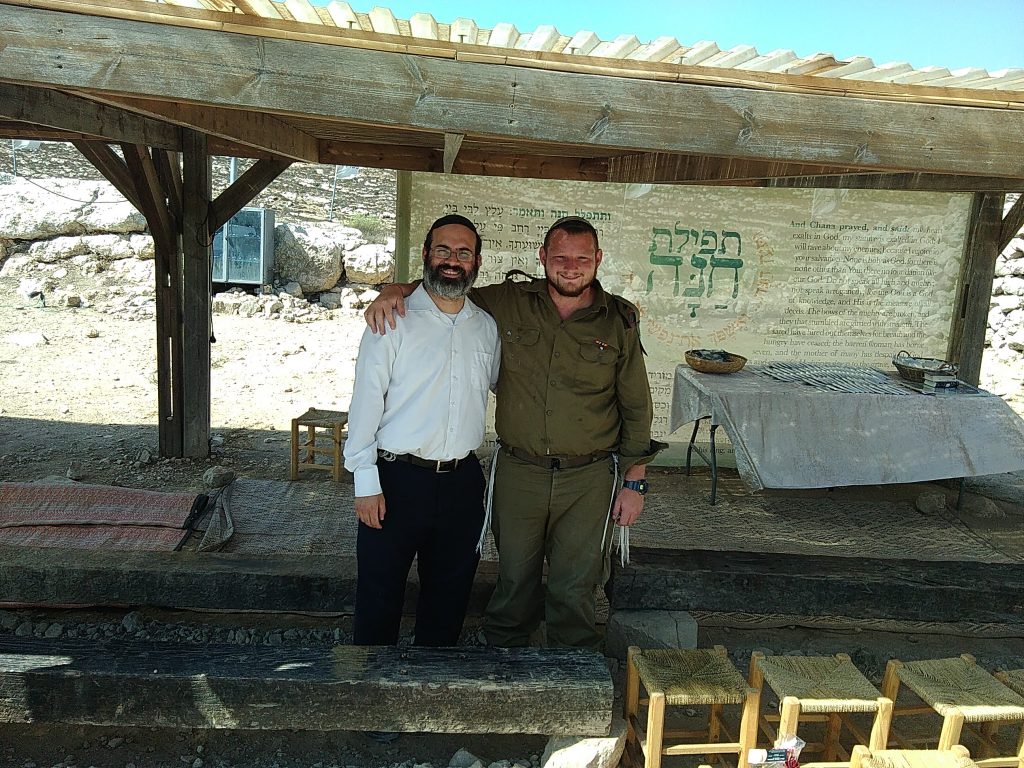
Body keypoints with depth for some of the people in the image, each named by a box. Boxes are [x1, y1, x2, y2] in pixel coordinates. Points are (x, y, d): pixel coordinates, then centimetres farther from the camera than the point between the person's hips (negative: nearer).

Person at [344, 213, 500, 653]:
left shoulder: (487, 326, 8)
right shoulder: (394, 321, -6)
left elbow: (504, 383, 24)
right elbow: (366, 401, -8)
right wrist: (366, 482, -11)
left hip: (462, 481, 4)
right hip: (397, 478, -4)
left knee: (449, 597, 17)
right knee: (380, 597, 8)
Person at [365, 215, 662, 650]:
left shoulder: (619, 322, -2)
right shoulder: (508, 302, -2)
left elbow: (637, 408, 4)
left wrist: (635, 483, 3)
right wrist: (397, 290, -9)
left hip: (589, 478, -1)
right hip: (517, 472, 1)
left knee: (574, 590, 9)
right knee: (515, 581, 15)